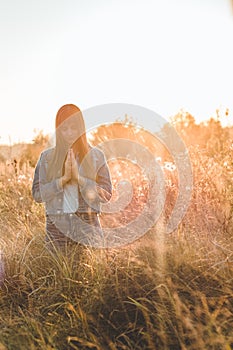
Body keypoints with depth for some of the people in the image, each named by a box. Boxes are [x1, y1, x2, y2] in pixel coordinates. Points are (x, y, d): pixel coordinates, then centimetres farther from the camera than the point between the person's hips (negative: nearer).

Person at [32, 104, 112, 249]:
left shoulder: (96, 155, 4)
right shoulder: (47, 157, 7)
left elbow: (106, 194, -1)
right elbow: (37, 194, 1)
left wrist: (79, 177, -12)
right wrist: (63, 179, -11)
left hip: (88, 226, -1)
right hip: (56, 225, 1)